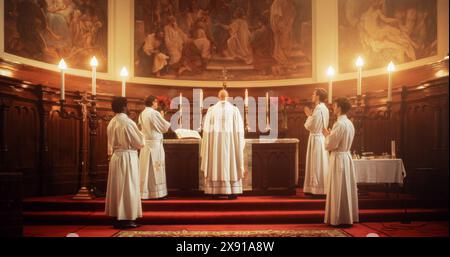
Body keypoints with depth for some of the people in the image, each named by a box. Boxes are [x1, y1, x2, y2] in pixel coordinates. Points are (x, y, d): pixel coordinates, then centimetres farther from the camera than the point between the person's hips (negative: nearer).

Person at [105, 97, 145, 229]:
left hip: (115, 156, 7)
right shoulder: (128, 122, -16)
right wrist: (140, 138, 10)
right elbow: (139, 142, -10)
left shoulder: (111, 123, 5)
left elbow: (111, 143, 13)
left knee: (117, 187, 12)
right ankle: (126, 219, 2)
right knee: (127, 187, -1)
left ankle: (117, 217, 19)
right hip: (127, 157, -7)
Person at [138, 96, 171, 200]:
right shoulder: (155, 113, -14)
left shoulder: (142, 114, 8)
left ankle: (144, 193, 13)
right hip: (155, 143, -7)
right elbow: (165, 127, -8)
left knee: (146, 168, 9)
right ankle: (157, 193, 4)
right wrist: (169, 123, 12)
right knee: (156, 168, -1)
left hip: (145, 143, 7)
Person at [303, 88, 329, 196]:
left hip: (316, 139, -10)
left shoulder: (318, 109, -18)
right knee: (320, 165, 13)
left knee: (317, 164, -3)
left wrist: (309, 116, -2)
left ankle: (318, 190, 3)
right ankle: (321, 189, 20)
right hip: (321, 137, 10)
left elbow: (310, 126, -18)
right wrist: (311, 115, 12)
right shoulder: (324, 108, 12)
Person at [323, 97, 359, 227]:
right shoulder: (349, 123, 10)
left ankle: (340, 219, 6)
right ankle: (349, 217, 22)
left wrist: (326, 134, -1)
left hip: (339, 158, -9)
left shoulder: (339, 124, -19)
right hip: (346, 156, 9)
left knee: (339, 189, -1)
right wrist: (331, 134, 14)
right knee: (347, 187, 14)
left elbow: (330, 145, -18)